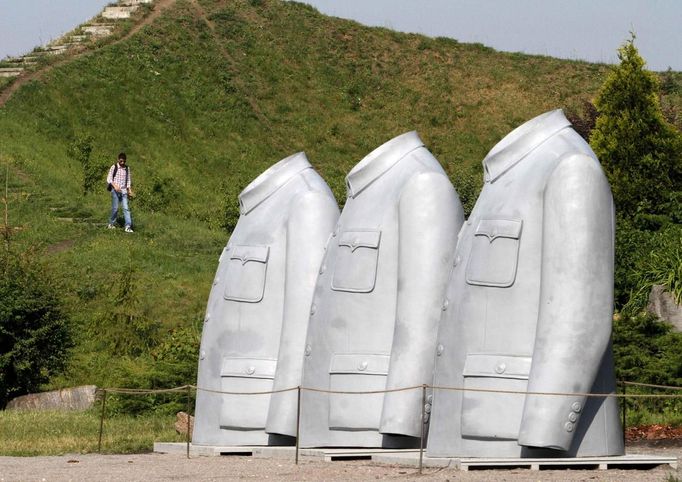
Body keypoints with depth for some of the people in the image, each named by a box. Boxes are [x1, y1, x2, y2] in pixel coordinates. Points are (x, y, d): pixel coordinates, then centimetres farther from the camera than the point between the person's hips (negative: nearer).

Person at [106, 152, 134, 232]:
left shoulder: (127, 168, 10)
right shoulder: (114, 167, -2)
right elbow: (109, 179, -5)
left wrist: (129, 190, 9)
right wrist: (114, 185, -20)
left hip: (124, 191, 3)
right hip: (115, 191, -3)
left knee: (126, 208, -7)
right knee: (115, 208, 0)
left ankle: (128, 226, -12)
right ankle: (111, 224, 19)